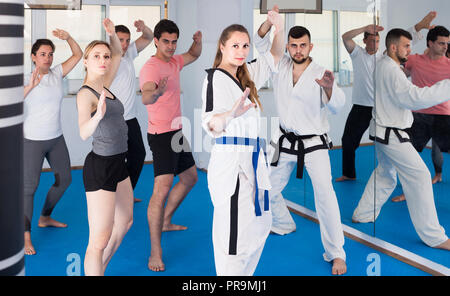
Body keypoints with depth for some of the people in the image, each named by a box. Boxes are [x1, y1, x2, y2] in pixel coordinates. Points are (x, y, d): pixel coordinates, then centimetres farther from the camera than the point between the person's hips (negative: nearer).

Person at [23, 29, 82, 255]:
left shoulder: (56, 74, 3)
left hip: (56, 139, 6)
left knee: (64, 179, 17)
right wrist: (30, 86, -28)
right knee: (30, 186, -7)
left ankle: (45, 218, 37)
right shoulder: (26, 80, -10)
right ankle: (26, 236, -1)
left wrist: (67, 38, -8)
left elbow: (78, 54, 7)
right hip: (33, 141, -6)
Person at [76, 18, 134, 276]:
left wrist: (112, 33, 8)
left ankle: (100, 270, 39)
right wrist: (98, 116, -50)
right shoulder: (85, 94, -16)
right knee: (100, 240, -10)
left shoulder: (104, 86, 8)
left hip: (118, 163, 10)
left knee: (125, 222, 24)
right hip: (100, 167, -10)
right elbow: (83, 133, -32)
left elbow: (119, 55, 24)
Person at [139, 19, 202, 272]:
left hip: (177, 132, 10)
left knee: (190, 178, 23)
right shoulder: (151, 68, -20)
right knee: (162, 188, -19)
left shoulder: (174, 62, 8)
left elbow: (193, 55, 27)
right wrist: (156, 92, -63)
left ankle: (165, 222, 40)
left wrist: (198, 42, 4)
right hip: (162, 135, -10)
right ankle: (156, 253, -19)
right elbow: (146, 97, -38)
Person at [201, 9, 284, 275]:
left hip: (252, 161, 9)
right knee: (235, 233, -11)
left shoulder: (246, 76, 16)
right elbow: (210, 124, -22)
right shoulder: (216, 77, -10)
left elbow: (276, 55, 29)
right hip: (231, 160, -9)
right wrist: (231, 114, -43)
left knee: (259, 226, 15)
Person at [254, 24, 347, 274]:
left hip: (314, 144, -5)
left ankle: (336, 254, -14)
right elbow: (261, 42, -1)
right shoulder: (281, 65, -1)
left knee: (324, 193, -20)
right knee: (268, 189, 15)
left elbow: (337, 106, -30)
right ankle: (284, 225, 44)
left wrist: (329, 87, -53)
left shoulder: (320, 75, -16)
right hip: (286, 142, 5)